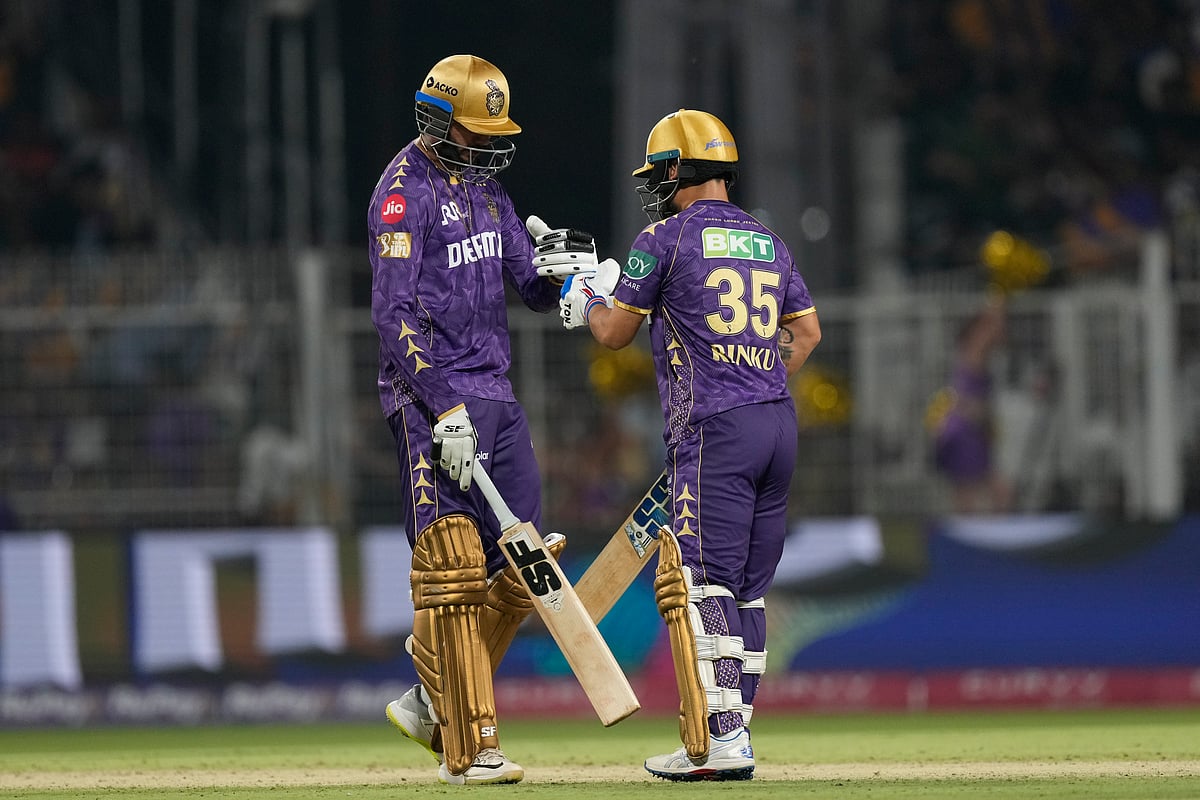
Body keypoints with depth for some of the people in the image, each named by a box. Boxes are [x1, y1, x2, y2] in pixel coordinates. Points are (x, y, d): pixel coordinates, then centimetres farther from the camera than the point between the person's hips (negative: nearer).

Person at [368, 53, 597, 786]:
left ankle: (433, 704, 20)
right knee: (452, 570, -11)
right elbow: (394, 311, -18)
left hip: (497, 395, 9)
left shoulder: (485, 188, 16)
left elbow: (534, 288, 19)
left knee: (518, 570, 6)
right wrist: (443, 409, -24)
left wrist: (557, 267, -7)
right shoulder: (405, 191, -10)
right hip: (433, 399, -8)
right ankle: (468, 749, -10)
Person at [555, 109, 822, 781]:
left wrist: (588, 302, 26)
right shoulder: (769, 242, 18)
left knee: (703, 581, -9)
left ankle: (722, 738, -18)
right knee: (746, 589, 11)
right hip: (780, 422, 7)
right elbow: (807, 332, 22)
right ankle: (735, 729, 11)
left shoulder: (667, 238, -2)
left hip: (713, 426, -7)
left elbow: (615, 332, 5)